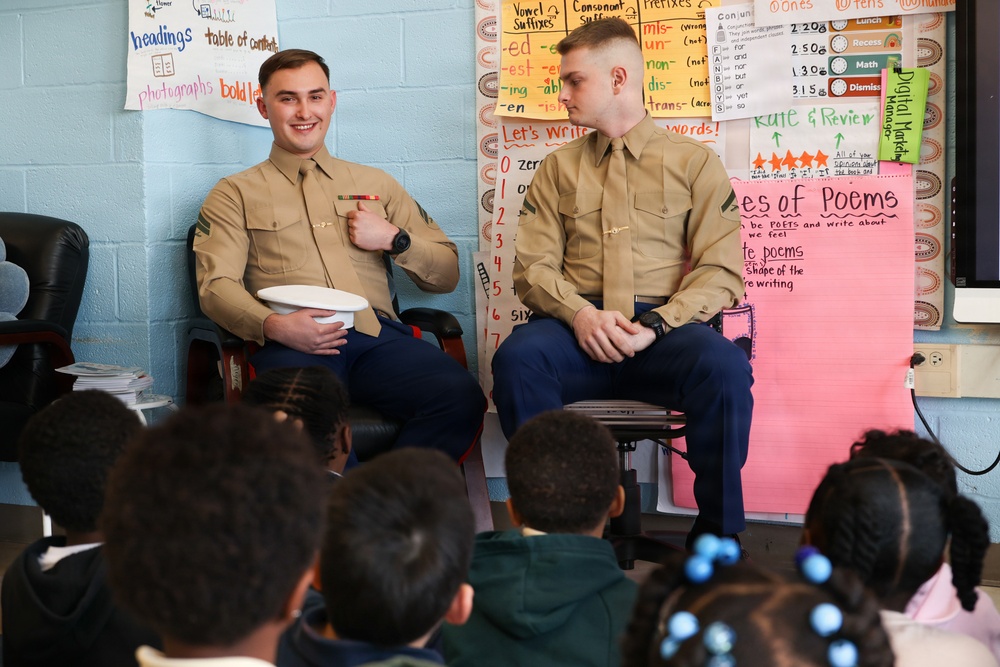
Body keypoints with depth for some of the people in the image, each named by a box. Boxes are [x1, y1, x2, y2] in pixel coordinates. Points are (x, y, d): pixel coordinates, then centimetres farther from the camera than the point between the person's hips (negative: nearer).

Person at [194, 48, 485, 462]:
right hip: (295, 345, -2)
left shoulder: (375, 185, 29)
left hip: (378, 336, 3)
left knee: (460, 396, -29)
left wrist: (393, 238, 7)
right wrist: (276, 326, -15)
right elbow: (216, 285, 5)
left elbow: (446, 275, 27)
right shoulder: (236, 194, 21)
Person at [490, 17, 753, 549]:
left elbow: (720, 270, 2)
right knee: (517, 357, -33)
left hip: (665, 330, -1)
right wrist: (581, 314, -14)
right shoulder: (559, 168, 19)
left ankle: (718, 538, -18)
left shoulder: (694, 162, 12)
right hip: (576, 326, 2)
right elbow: (533, 266, 8)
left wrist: (656, 325, -15)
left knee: (725, 366, -34)